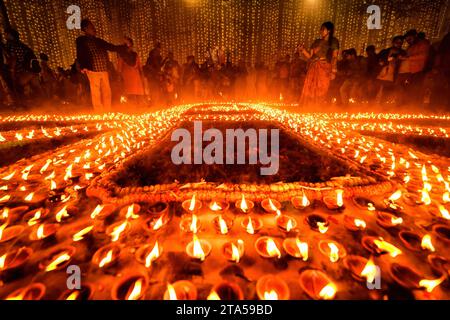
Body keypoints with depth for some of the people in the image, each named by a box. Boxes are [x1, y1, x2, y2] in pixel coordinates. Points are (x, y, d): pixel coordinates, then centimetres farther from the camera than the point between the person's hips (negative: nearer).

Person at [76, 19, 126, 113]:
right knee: (96, 94, -4)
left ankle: (107, 113, 11)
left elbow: (112, 47, 26)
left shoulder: (99, 41, 23)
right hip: (93, 70, -5)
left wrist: (125, 47, 21)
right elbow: (80, 55, -3)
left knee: (107, 92, 3)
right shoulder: (81, 40, 6)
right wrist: (83, 67, -16)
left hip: (104, 70, 5)